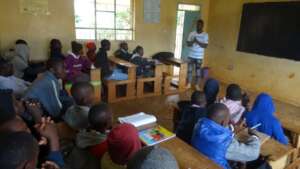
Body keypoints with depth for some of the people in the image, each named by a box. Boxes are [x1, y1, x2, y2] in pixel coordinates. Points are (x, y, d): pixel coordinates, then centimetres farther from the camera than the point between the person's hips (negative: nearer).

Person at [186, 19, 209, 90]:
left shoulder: (205, 35, -3)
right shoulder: (192, 33, 1)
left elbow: (205, 46, -11)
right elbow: (188, 44, -2)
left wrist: (198, 42, -23)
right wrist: (193, 41, -23)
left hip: (199, 56, -1)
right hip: (191, 55, 1)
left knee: (198, 71, 5)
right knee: (190, 69, 6)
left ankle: (197, 85, 17)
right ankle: (189, 84, 19)